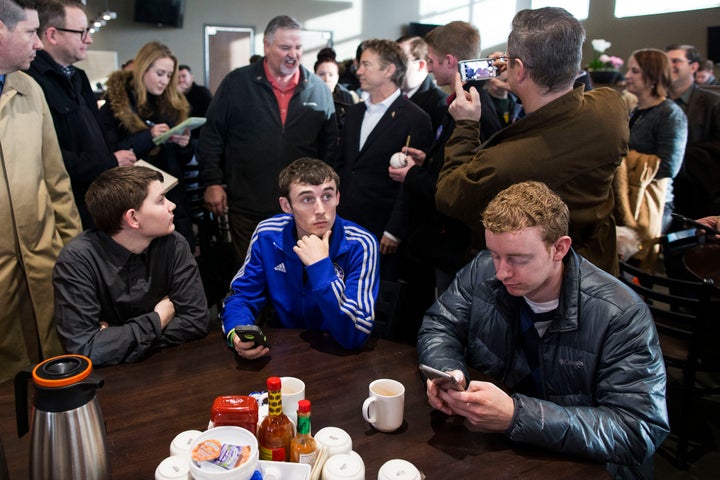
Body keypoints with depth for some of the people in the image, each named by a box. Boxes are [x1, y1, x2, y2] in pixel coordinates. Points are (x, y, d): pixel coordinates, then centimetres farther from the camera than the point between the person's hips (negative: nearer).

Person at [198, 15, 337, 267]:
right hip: (247, 207, -1)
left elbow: (330, 146, 10)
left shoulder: (319, 89, 5)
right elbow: (211, 135, 1)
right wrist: (212, 182, -4)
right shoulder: (236, 83, -1)